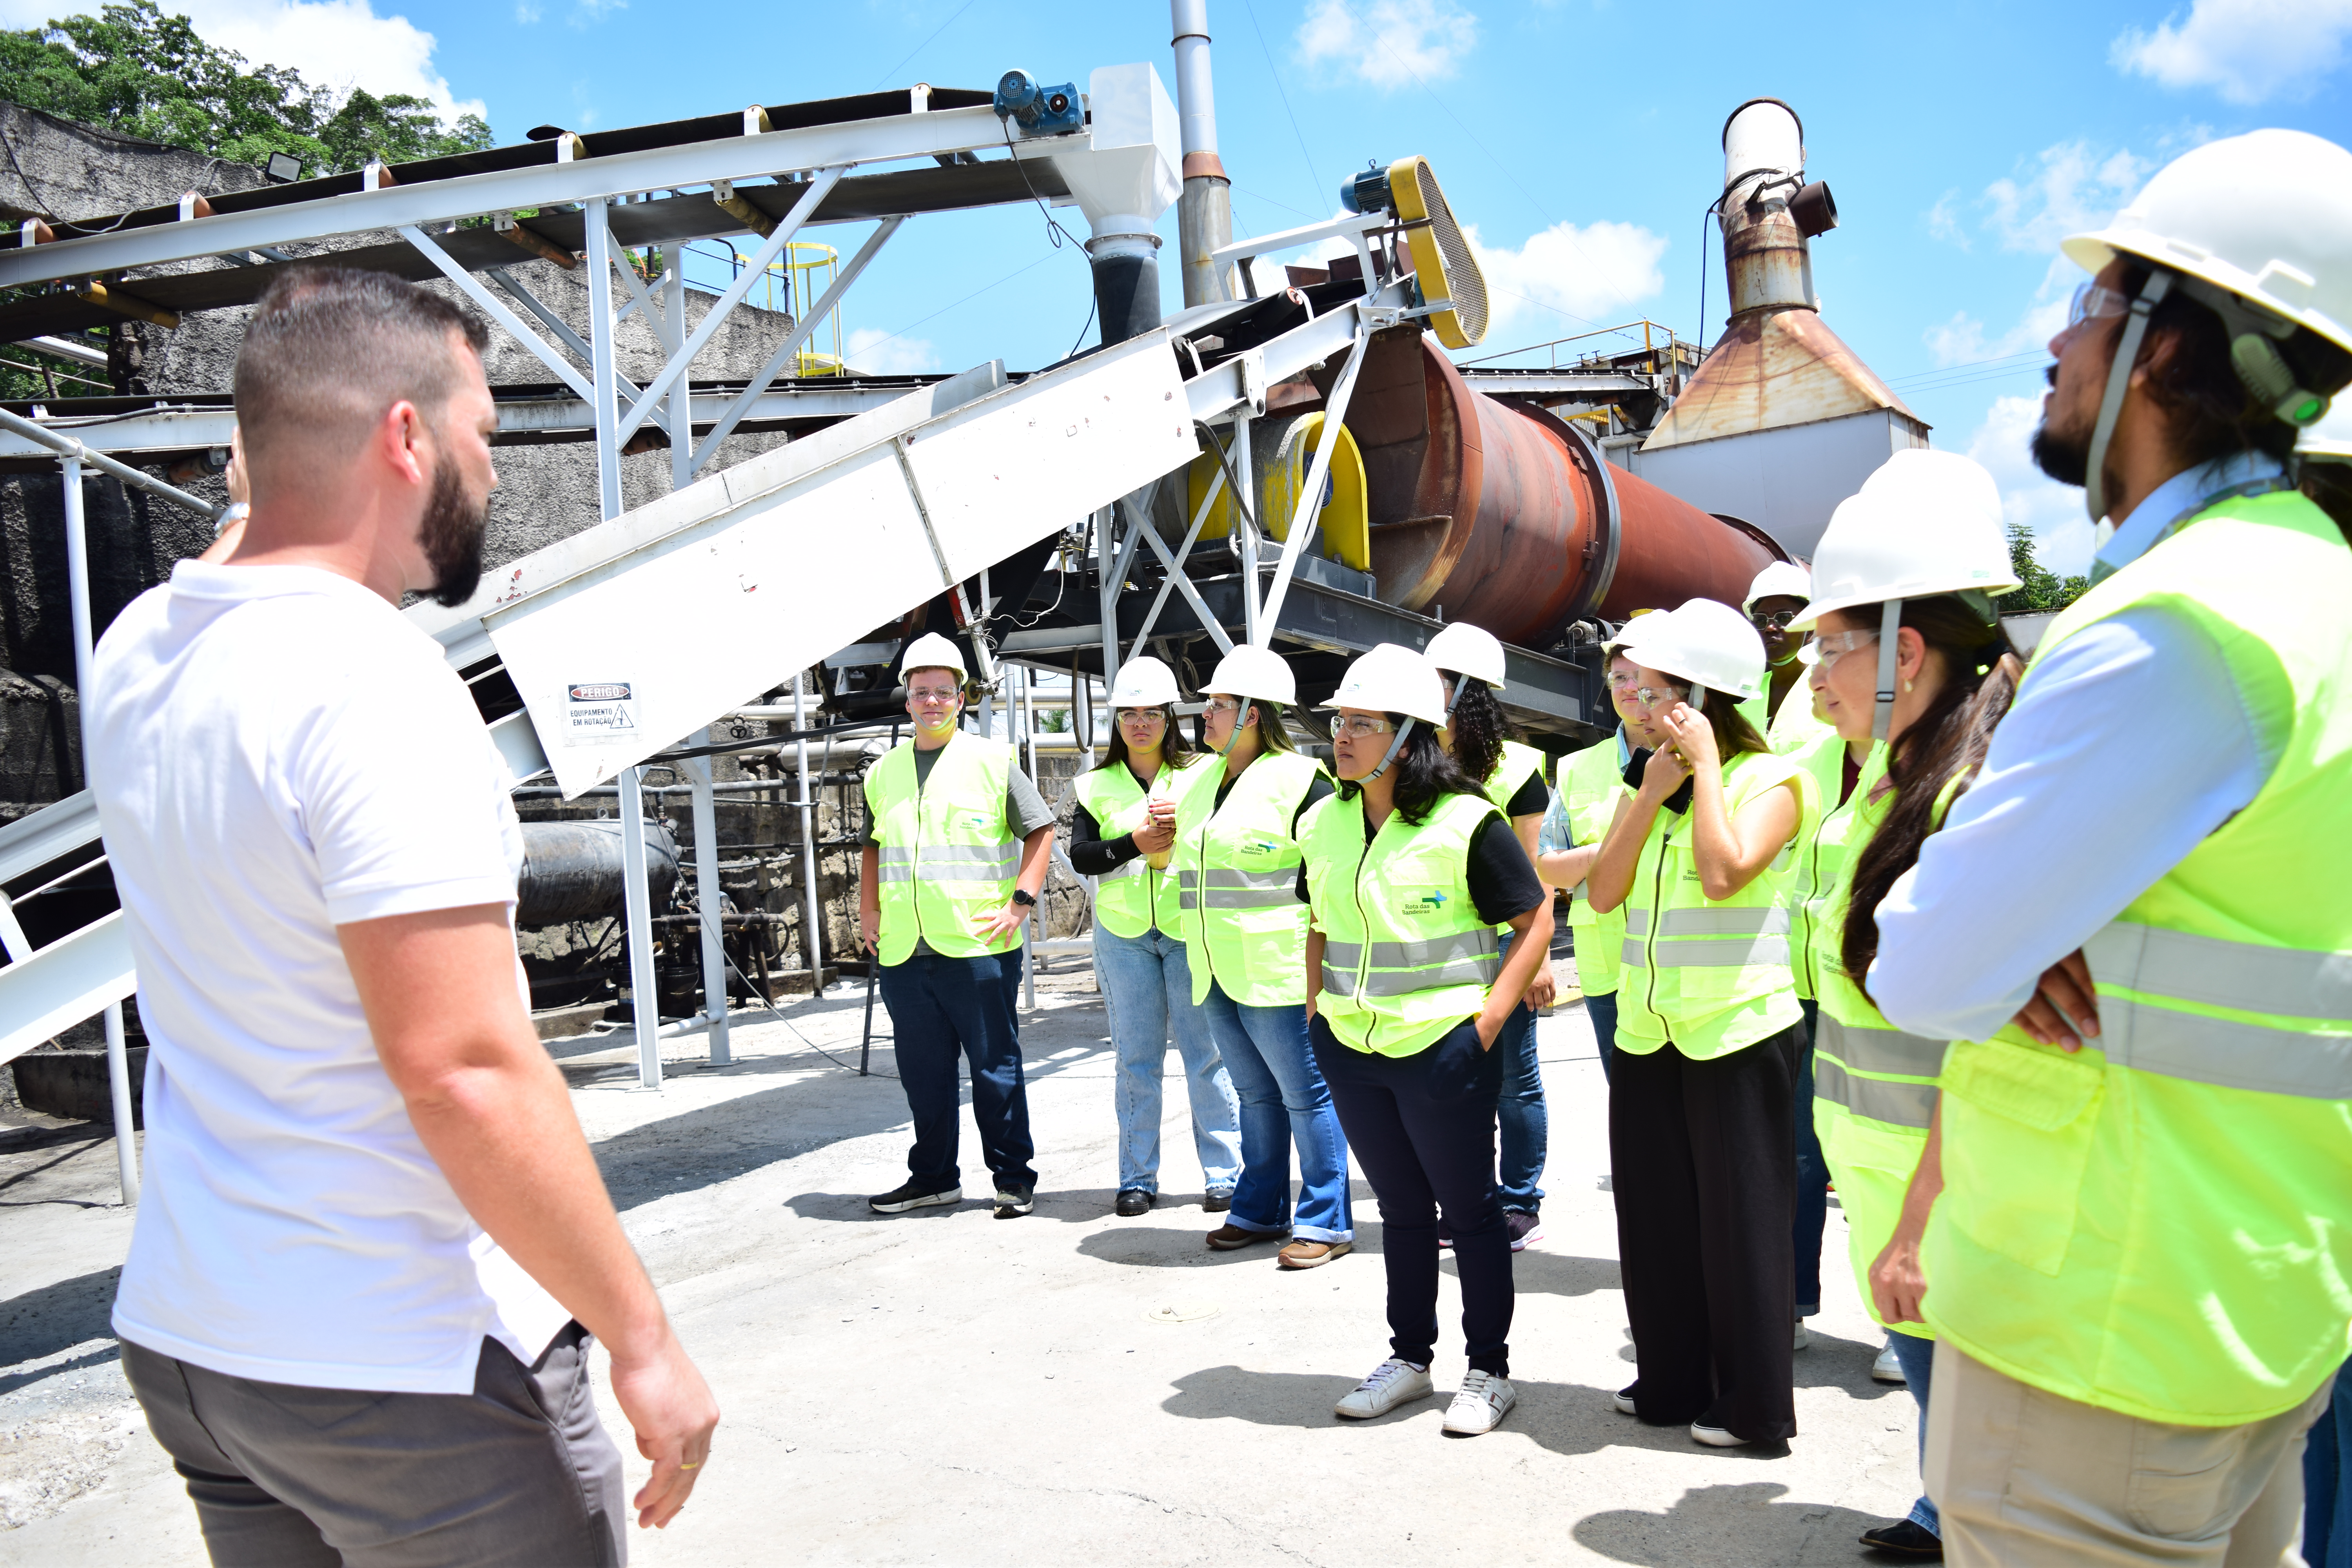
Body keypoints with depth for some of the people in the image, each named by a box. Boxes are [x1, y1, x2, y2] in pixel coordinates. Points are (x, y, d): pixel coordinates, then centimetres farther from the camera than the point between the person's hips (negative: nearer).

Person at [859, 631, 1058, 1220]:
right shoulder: (884, 772, 14)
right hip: (904, 952, 4)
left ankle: (1014, 1177, 14)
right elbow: (873, 846, 25)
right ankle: (933, 1177, 25)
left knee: (996, 1068, 2)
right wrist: (870, 912, 13)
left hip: (978, 948, -4)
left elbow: (1041, 829, 1)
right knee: (924, 1073, 12)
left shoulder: (992, 760, 1)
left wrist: (1019, 903, -8)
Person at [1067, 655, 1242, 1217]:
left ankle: (1225, 1174, 9)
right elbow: (1080, 856, -1)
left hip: (1191, 928, -2)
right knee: (1136, 1058, 7)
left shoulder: (1200, 774, 4)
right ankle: (1138, 1178, 16)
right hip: (1123, 934, 2)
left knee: (1207, 1052, -1)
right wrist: (1135, 843, -15)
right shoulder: (1096, 785, 9)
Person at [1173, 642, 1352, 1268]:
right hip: (1215, 971, 8)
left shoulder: (1298, 778, -12)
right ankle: (1259, 1210, 28)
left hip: (1275, 972, -8)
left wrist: (1293, 901, -14)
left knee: (1305, 1094, 1)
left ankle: (1326, 1222, 9)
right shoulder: (1202, 780, 13)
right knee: (1255, 1094, 18)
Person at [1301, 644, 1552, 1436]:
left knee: (1469, 1208, 7)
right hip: (1350, 1048, 6)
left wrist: (1490, 1019, -14)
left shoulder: (1465, 822, -13)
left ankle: (1490, 1370, 22)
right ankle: (1409, 1357, 31)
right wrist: (1317, 1009, 9)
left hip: (1444, 1045, -5)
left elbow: (1535, 921, -9)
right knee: (1400, 1208, 17)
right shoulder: (1324, 824, 6)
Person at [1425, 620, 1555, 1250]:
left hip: (1500, 942, -5)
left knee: (1512, 1078, 5)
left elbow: (1532, 870, -5)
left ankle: (1521, 1205, 18)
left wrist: (1539, 955, -9)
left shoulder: (1513, 767, -7)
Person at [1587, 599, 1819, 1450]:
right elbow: (1603, 892, 1)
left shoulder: (1771, 778, -7)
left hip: (1738, 1030, -6)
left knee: (1739, 1216, 3)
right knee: (1657, 1215, 14)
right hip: (1646, 1029, 7)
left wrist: (1705, 765, -15)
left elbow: (1724, 871, -24)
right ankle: (1671, 1382, 29)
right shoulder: (1650, 778, 11)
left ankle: (1753, 1403, 17)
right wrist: (1653, 792, -5)